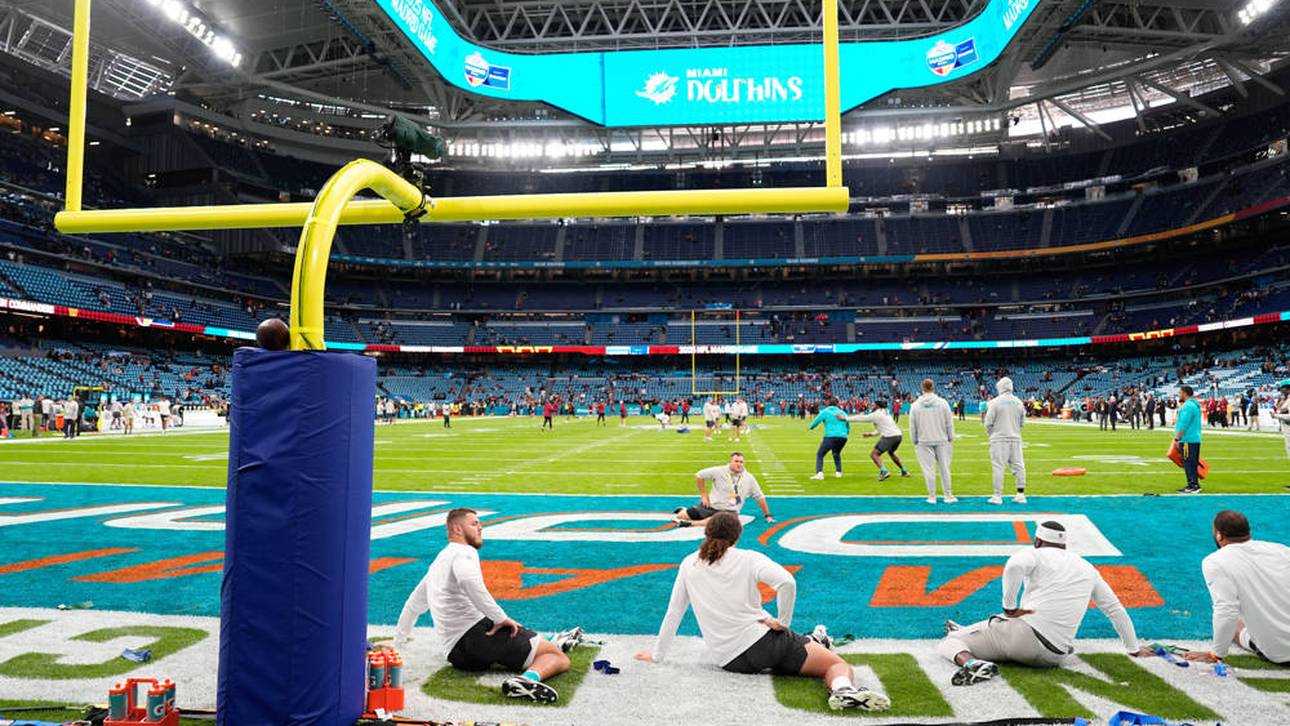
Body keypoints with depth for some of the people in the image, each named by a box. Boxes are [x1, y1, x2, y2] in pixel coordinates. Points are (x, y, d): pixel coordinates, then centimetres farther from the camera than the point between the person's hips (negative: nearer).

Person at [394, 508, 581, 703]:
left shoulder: (438, 561, 26)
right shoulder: (464, 551, -3)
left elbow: (414, 604, 37)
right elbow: (468, 580, -27)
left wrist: (398, 642, 50)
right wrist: (501, 618, -21)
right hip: (477, 631, -9)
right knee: (559, 658, -17)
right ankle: (528, 679, -38)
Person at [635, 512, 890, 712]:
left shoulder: (689, 565, 8)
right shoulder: (748, 559, -2)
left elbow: (673, 614, 10)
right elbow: (787, 582, -19)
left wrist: (657, 655, 20)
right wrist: (783, 622, -6)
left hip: (728, 661, 5)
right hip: (762, 642, -4)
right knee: (839, 664, -5)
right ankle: (843, 690, -33)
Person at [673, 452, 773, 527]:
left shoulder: (749, 479, 1)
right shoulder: (719, 471, -6)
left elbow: (759, 497, 10)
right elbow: (699, 475, 1)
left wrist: (767, 515, 9)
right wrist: (704, 495, 0)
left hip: (729, 512, 0)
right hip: (710, 505, 0)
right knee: (680, 516, -7)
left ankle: (689, 523, -27)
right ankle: (683, 510, 31)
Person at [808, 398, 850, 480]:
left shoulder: (825, 412, 5)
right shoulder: (843, 412, 18)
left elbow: (815, 422, 7)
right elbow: (848, 428, 22)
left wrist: (810, 427, 27)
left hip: (830, 436, -5)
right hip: (843, 437, 5)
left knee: (819, 454, 4)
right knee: (836, 454, 29)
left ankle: (819, 473, -13)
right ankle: (838, 472, 20)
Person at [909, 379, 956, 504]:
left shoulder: (915, 405, -4)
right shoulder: (942, 402, -4)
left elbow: (912, 427, 0)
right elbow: (949, 423, 0)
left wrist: (915, 441, 10)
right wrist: (951, 438, 9)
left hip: (924, 442, -1)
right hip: (942, 441, 1)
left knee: (929, 470, 4)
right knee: (944, 468, 9)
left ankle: (932, 496, 9)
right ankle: (948, 495, 14)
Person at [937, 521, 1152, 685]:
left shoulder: (1036, 554, 3)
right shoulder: (1088, 568, 19)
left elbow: (1014, 565, -22)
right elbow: (1116, 610, 26)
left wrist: (1010, 608, -13)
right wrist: (1134, 649, 37)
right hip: (1053, 657, 6)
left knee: (947, 642, -1)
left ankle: (970, 663, -28)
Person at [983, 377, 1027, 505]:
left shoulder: (996, 402, -8)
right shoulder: (1018, 402, 5)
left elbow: (988, 422, -6)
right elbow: (1022, 422, 12)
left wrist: (990, 434, 10)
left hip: (999, 439, -4)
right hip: (1015, 438, 4)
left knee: (998, 467, -2)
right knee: (1018, 466, 9)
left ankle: (998, 496, -1)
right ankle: (1021, 494, 11)